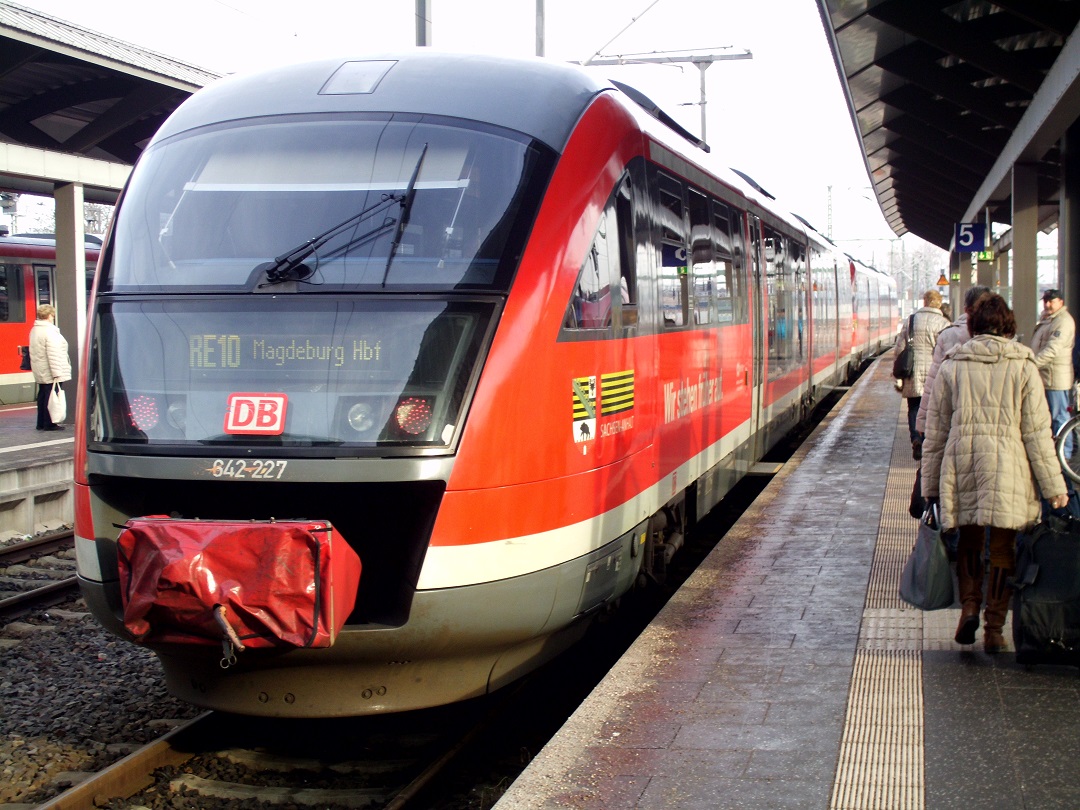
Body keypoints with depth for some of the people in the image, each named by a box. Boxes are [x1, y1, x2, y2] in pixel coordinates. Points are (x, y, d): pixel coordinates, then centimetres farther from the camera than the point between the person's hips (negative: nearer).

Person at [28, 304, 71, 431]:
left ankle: (41, 423, 20)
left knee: (42, 396, 14)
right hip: (51, 372, -9)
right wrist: (57, 374, -23)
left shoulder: (34, 330, 13)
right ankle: (49, 423, -2)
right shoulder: (50, 331, -17)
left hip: (40, 372, 9)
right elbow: (53, 355, -22)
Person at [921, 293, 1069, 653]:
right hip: (1008, 472, -1)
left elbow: (935, 432, 6)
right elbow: (1037, 432, -1)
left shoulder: (951, 367, 3)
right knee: (1002, 548, 9)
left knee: (968, 540, 19)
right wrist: (1053, 487, 4)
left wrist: (931, 485, 15)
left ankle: (969, 605, 0)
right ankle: (994, 629, 9)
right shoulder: (1023, 366, -1)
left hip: (961, 467, 1)